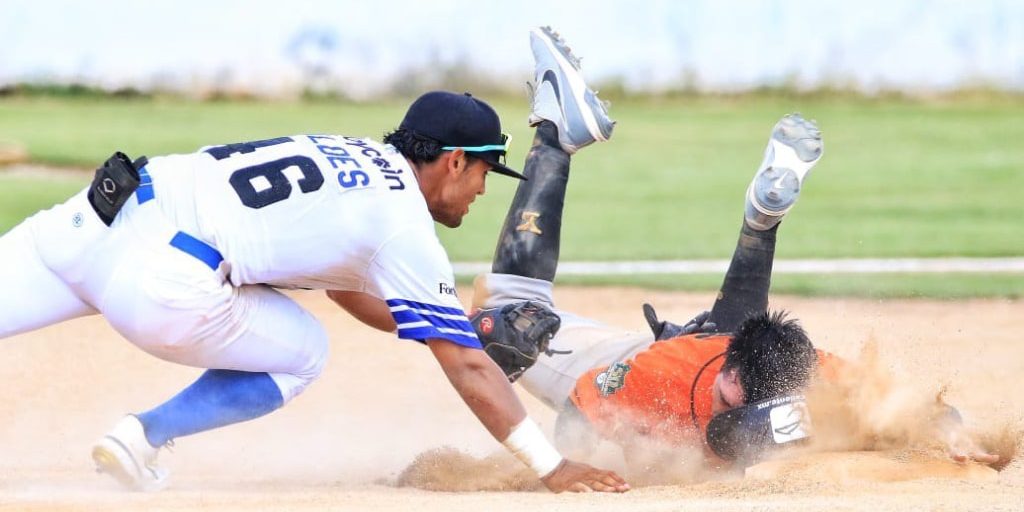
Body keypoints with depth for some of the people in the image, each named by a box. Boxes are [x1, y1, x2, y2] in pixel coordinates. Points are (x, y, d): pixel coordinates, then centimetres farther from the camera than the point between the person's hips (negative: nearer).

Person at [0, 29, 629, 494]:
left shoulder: (352, 150, 25)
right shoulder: (405, 226, 2)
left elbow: (348, 288, 41)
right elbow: (466, 369, 1)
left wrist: (465, 330, 46)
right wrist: (552, 467, 4)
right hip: (163, 286, -6)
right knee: (301, 355, 17)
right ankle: (147, 434, 4)